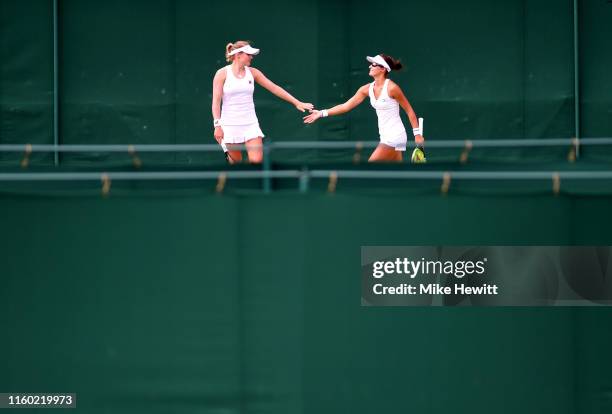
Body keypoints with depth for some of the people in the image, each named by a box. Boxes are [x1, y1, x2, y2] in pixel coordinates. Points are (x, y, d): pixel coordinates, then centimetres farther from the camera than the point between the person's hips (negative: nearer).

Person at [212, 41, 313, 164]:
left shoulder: (252, 72, 5)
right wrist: (217, 125, -16)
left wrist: (297, 103, 4)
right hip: (230, 124, -3)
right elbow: (216, 101, -8)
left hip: (250, 123, 3)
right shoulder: (222, 74, -5)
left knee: (256, 160, -12)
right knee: (236, 162, 2)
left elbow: (274, 88, 7)